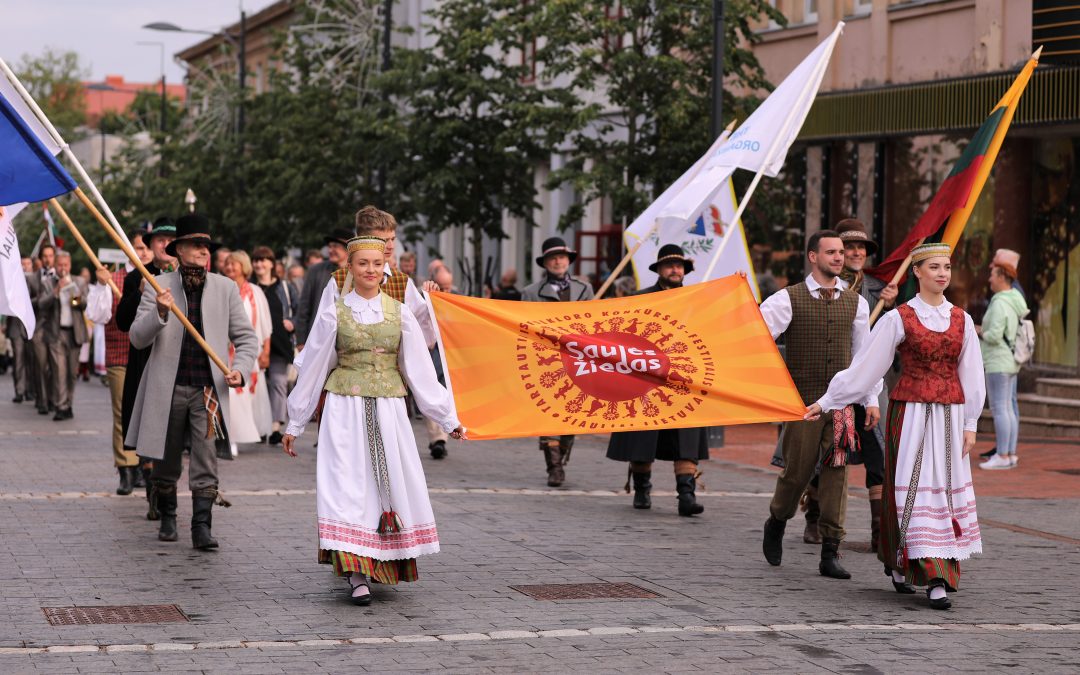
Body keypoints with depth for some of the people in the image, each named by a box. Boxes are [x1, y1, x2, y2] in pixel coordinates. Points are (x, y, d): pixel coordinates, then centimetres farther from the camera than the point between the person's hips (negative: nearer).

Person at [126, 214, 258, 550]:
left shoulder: (225, 288, 6)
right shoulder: (158, 286, 2)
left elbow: (246, 337, 10)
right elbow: (137, 338, -4)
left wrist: (240, 369, -9)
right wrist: (159, 313, -23)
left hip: (207, 388, 0)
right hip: (168, 388, 0)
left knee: (205, 462, -10)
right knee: (166, 462, 11)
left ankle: (201, 527, -8)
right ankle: (167, 518, 30)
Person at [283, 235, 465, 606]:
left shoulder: (400, 314, 6)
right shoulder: (334, 314, 2)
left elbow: (420, 369, 8)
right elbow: (311, 371, 7)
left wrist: (448, 418, 6)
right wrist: (294, 424, 11)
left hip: (389, 410, 2)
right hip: (345, 410, -2)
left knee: (393, 485, 3)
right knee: (348, 483, -10)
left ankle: (386, 563, 20)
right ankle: (357, 574, -12)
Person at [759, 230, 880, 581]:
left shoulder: (855, 302, 8)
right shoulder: (789, 299, -3)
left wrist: (871, 399, 12)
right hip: (802, 401, -3)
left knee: (836, 473, -2)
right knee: (797, 471, 4)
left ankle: (830, 553, 2)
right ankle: (776, 523, 35)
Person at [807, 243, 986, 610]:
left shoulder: (961, 320, 7)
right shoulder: (898, 319, -3)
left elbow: (971, 375, 10)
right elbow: (864, 367, 0)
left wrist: (970, 424, 6)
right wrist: (826, 401, 1)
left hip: (949, 416, 4)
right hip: (910, 414, -4)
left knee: (947, 490, 3)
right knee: (916, 489, -7)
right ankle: (934, 578, -2)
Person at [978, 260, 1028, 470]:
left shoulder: (1000, 304, -17)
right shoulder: (1016, 301, 12)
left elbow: (994, 335, -24)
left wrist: (983, 334, -2)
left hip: (998, 363, -10)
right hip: (1011, 363, 10)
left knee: (999, 409, -8)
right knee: (1008, 409, 11)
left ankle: (1002, 456, -8)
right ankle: (1011, 454, 12)